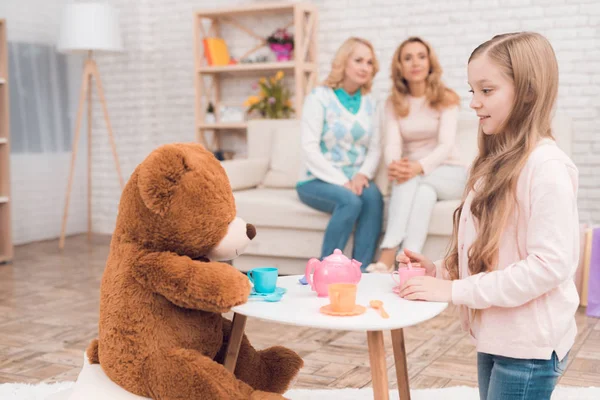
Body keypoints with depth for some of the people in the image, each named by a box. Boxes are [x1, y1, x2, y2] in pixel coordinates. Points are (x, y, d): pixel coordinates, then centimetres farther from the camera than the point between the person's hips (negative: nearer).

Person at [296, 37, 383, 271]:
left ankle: (360, 270, -26)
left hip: (354, 180, 4)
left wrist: (363, 174, -13)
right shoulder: (320, 97, -4)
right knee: (350, 201, -33)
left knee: (373, 196, -29)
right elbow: (310, 149, -12)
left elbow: (375, 148, 8)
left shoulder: (368, 102, 12)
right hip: (317, 181, -4)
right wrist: (341, 181, -19)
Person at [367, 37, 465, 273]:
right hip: (412, 173, 1)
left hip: (448, 174, -1)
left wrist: (419, 167, -37)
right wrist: (393, 165, -35)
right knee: (414, 182, -35)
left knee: (421, 182, -35)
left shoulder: (446, 99, -3)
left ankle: (389, 255, -46)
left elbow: (446, 145, -16)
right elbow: (392, 144, -9)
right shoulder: (393, 103, 5)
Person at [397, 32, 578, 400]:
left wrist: (455, 290, -21)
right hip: (496, 337, 8)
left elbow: (551, 264, -23)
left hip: (528, 344, -8)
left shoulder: (546, 166, -18)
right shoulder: (498, 162, 9)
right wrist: (440, 272, -2)